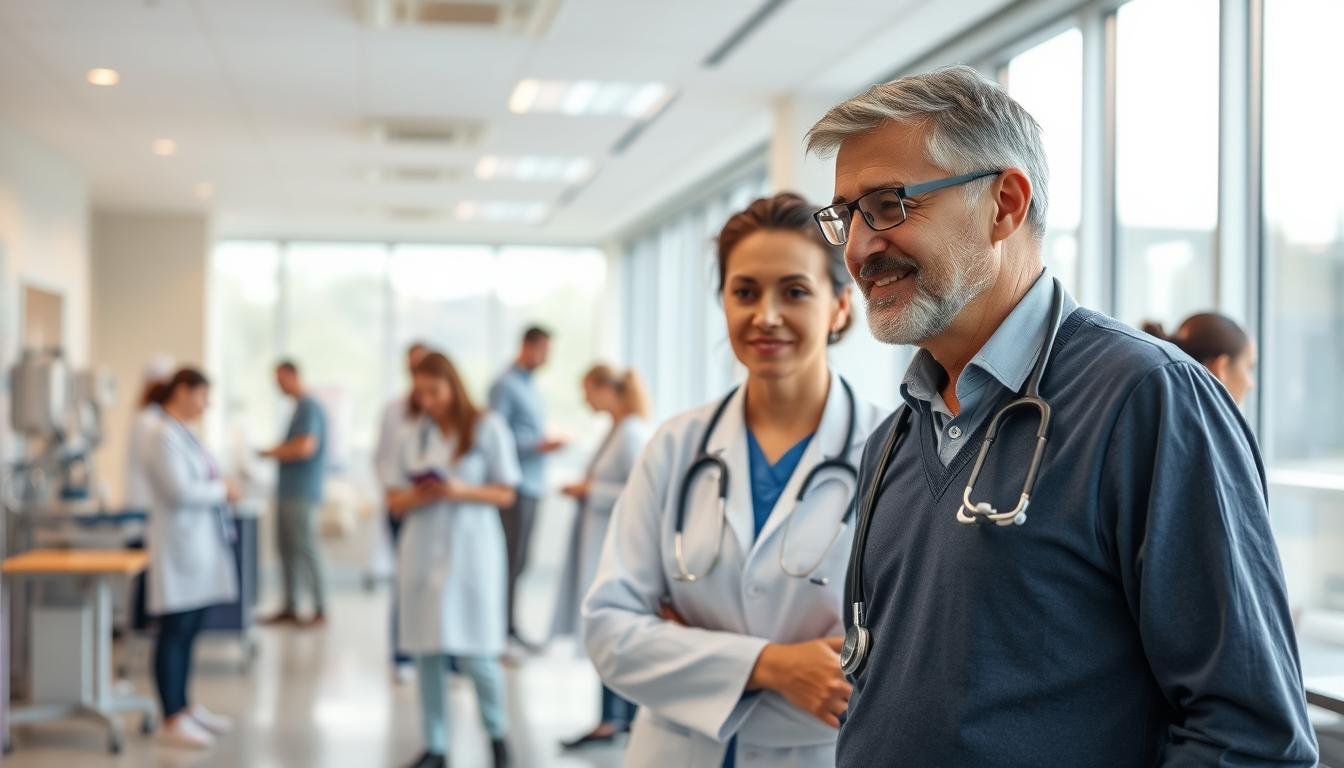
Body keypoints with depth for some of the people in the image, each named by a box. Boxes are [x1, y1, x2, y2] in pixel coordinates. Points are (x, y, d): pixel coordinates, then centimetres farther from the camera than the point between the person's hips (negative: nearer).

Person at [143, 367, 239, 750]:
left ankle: (185, 707, 25)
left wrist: (220, 488, 4)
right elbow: (179, 491, -22)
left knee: (188, 632, 15)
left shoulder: (183, 434, 15)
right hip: (180, 545, -9)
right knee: (174, 633, -4)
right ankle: (172, 721, 0)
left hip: (201, 544, 9)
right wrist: (222, 490, -9)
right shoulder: (164, 437, -15)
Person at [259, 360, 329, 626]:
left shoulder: (309, 408, -13)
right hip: (288, 491, 10)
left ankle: (320, 609, -3)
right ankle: (290, 608, 17)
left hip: (302, 492, -10)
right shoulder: (299, 407, 17)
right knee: (287, 548, 11)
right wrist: (276, 451, 7)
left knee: (305, 549, -7)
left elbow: (305, 447, -22)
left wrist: (271, 453, -9)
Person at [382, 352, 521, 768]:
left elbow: (505, 495, 0)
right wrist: (419, 496, -12)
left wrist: (461, 491, -16)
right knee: (426, 654, 3)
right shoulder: (411, 436, 8)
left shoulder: (487, 427, 0)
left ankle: (497, 733, 20)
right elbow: (394, 501, 9)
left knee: (476, 655, -4)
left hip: (470, 548, -3)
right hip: (423, 550, 3)